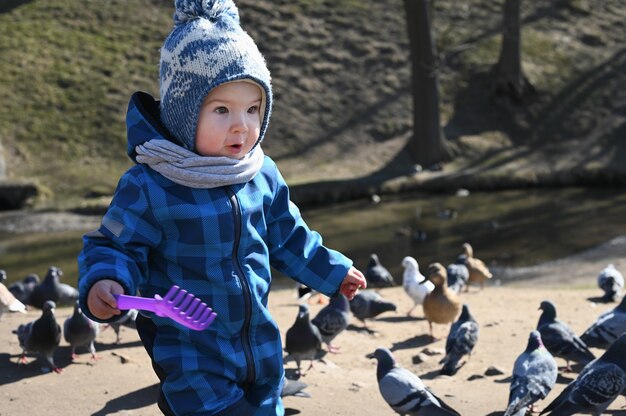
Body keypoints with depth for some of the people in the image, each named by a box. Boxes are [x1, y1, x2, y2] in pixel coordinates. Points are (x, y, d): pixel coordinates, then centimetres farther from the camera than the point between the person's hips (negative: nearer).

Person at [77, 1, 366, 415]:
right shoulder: (148, 188, -18)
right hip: (191, 352, -6)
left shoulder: (263, 176, -1)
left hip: (259, 343, 6)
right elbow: (115, 246, -13)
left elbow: (287, 238, 14)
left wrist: (332, 271, 22)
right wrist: (104, 282, -33)